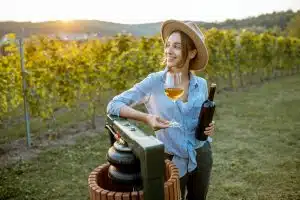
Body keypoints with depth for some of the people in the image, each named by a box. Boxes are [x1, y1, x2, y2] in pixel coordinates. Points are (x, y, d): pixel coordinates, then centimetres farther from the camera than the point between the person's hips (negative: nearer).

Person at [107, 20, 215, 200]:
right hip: (172, 160, -3)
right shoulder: (155, 81, -14)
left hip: (201, 156, 4)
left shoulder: (201, 84, -3)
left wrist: (209, 127, -10)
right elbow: (113, 105, -17)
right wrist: (146, 118, -31)